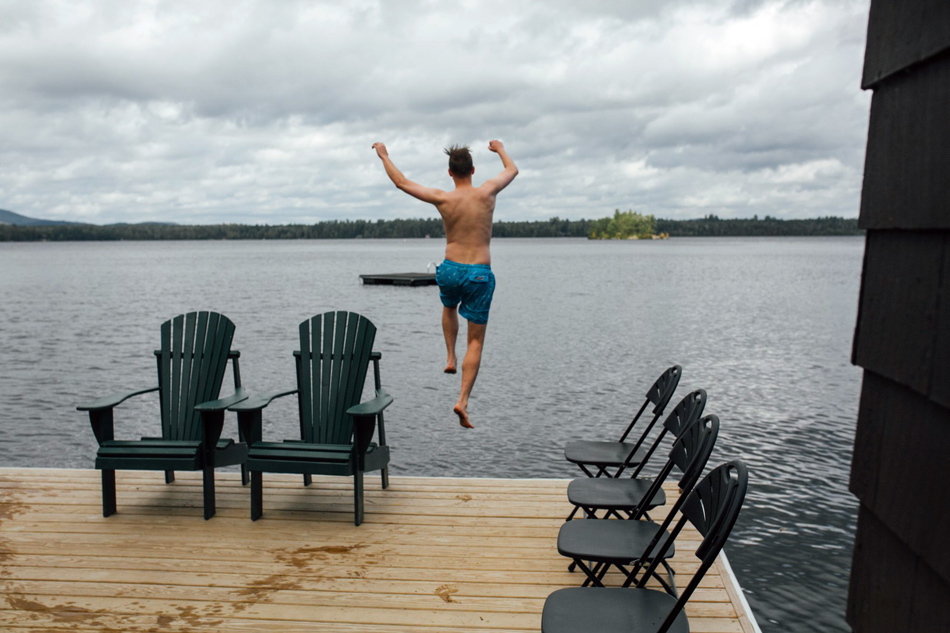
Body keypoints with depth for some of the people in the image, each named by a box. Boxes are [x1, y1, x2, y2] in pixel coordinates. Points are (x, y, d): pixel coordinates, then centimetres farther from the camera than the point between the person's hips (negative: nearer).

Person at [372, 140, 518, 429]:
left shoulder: (443, 199, -6)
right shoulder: (486, 193, -6)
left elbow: (401, 182, 3)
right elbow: (512, 170, 15)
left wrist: (383, 155, 18)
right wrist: (500, 149, 35)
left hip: (450, 269, 1)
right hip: (480, 274, -1)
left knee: (449, 307, 38)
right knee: (476, 342, 5)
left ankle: (451, 358, 27)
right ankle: (463, 401, -4)